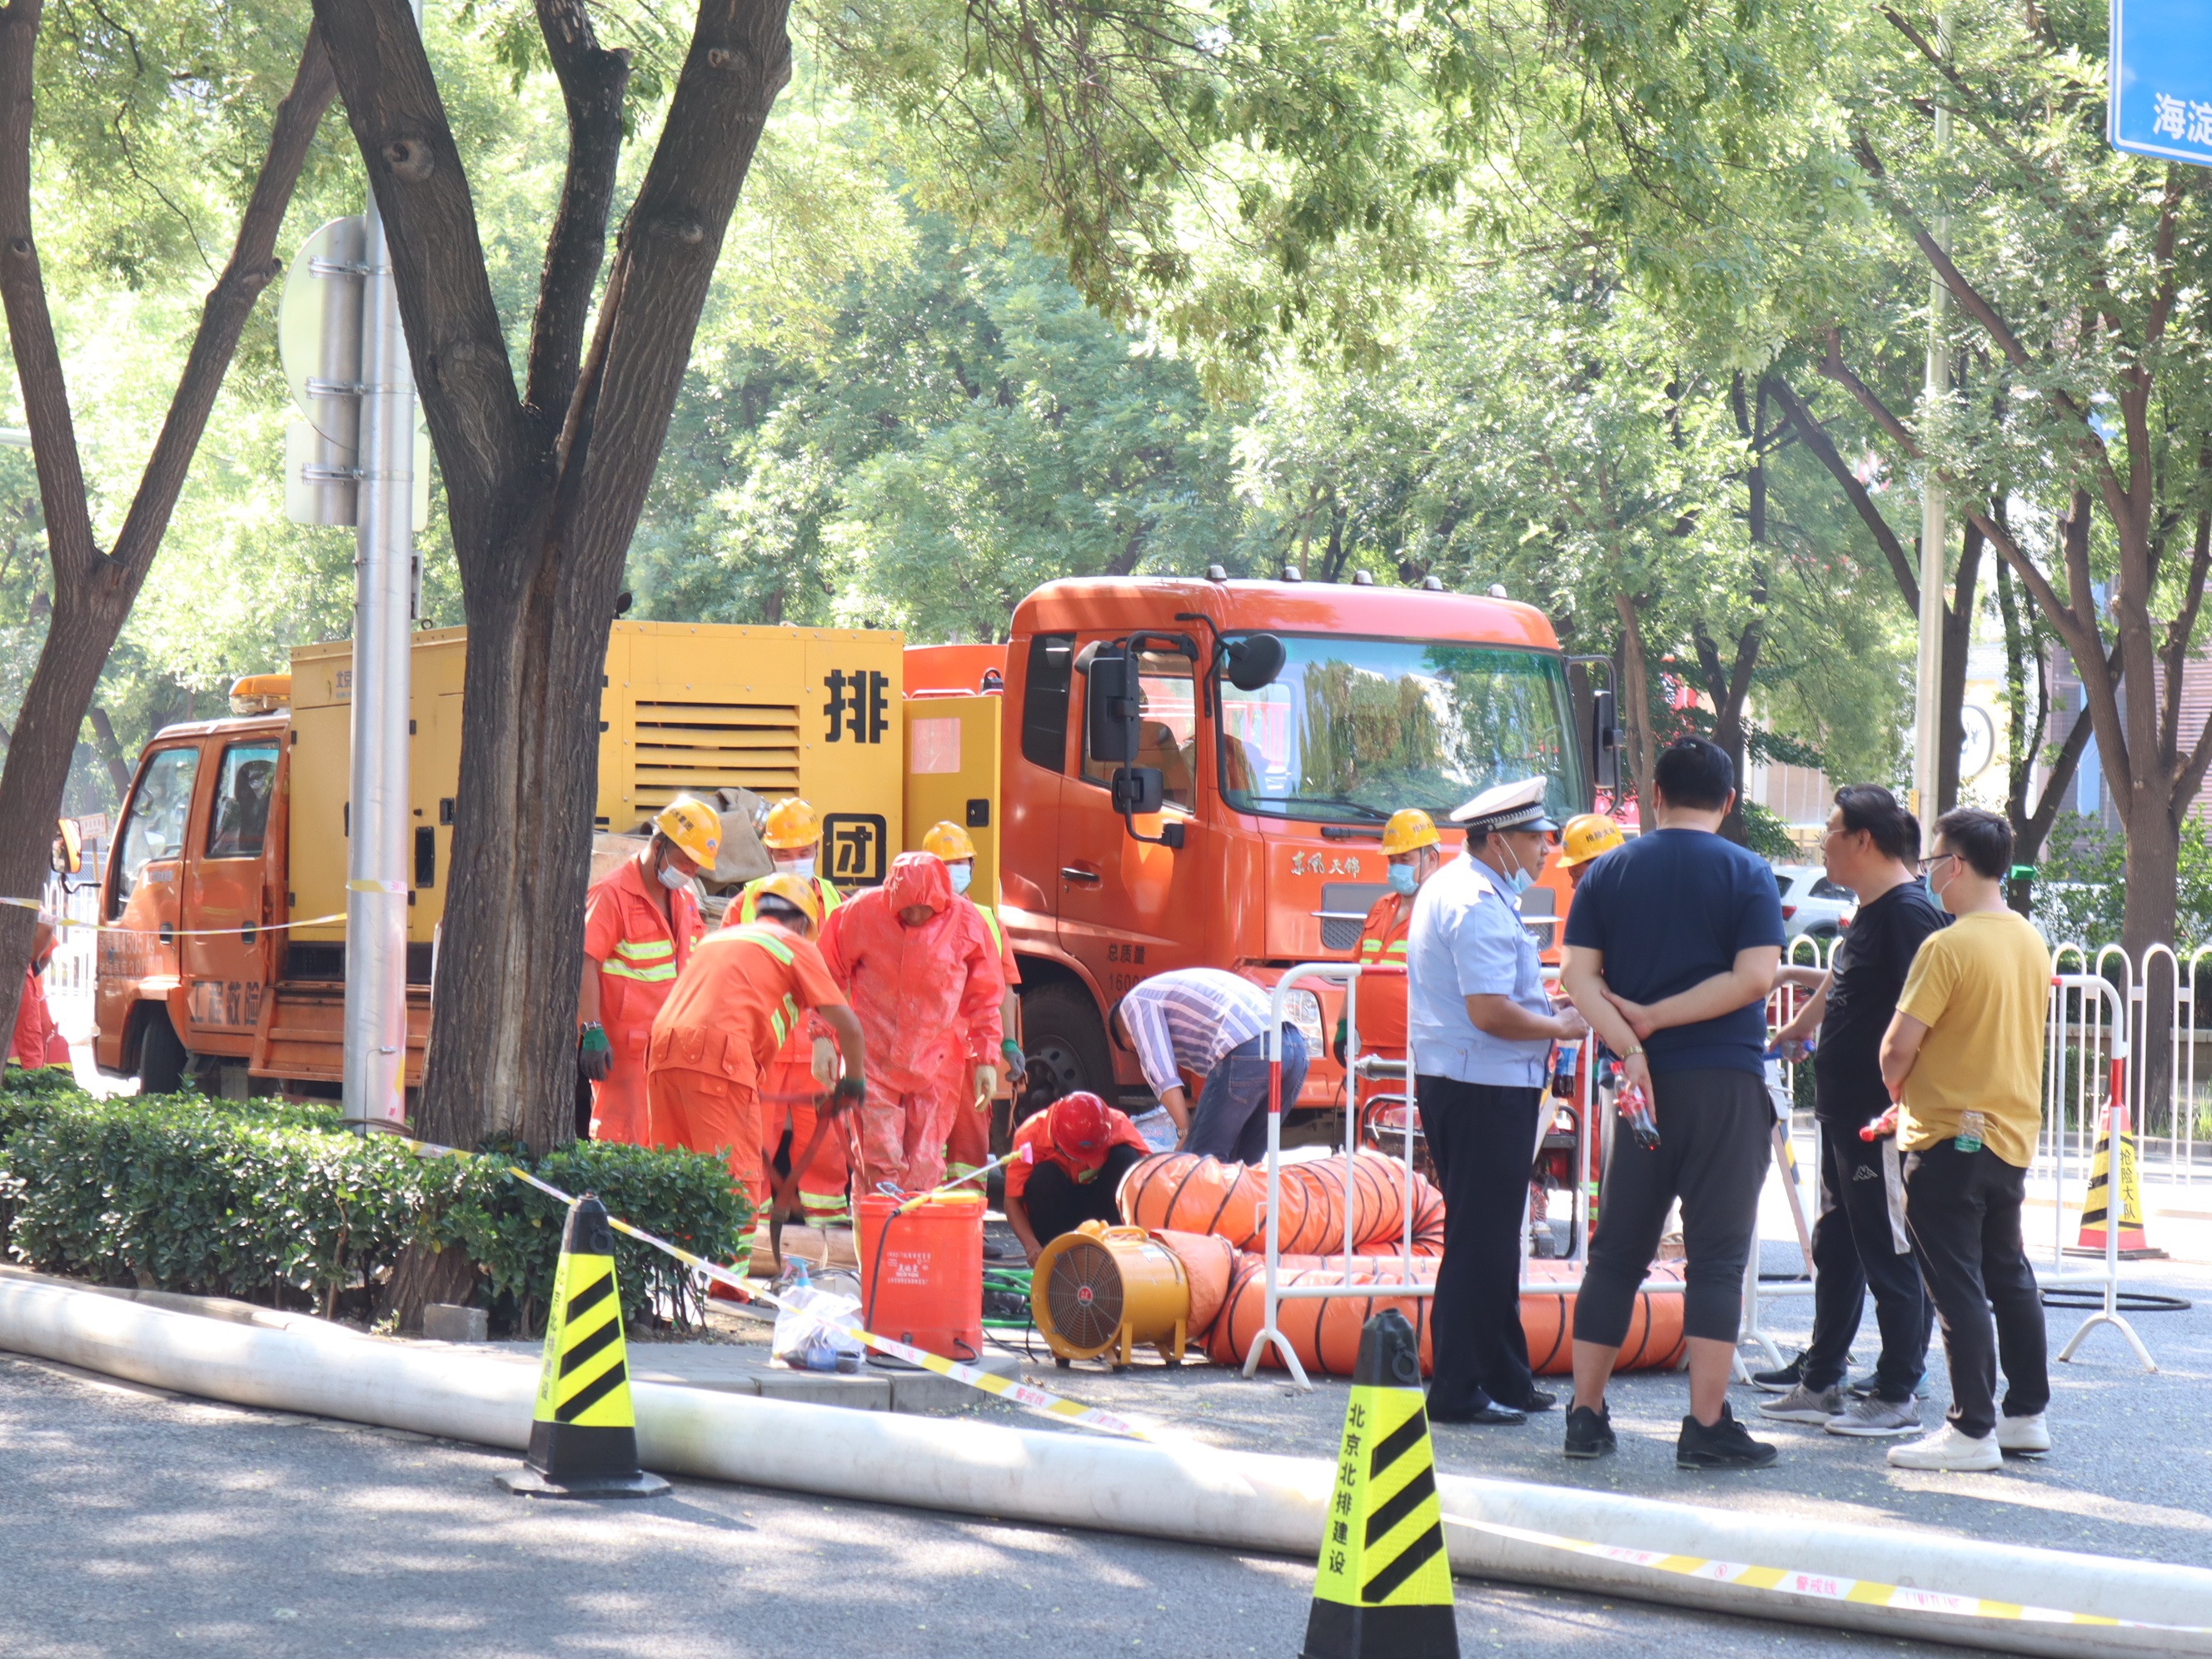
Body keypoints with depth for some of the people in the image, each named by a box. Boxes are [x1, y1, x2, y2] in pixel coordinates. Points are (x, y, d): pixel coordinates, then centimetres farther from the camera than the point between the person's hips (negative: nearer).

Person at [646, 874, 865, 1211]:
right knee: (737, 1175, -6)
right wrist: (854, 1082, 28)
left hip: (662, 1049, 6)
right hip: (721, 1055, -6)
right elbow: (847, 1025, 12)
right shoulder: (796, 945, 16)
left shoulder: (717, 937, 33)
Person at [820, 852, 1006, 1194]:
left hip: (937, 1063, 1)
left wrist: (987, 1059, 5)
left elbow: (984, 1000, 7)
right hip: (873, 1061, -1)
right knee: (879, 1163, -5)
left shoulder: (967, 925, -4)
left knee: (925, 1167, 2)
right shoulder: (861, 914, -7)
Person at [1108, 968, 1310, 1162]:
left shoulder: (1135, 1001, 14)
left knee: (1201, 1160, -1)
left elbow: (1161, 1072, 0)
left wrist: (1185, 1132, -1)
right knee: (1246, 1162, 18)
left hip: (1247, 1051, -9)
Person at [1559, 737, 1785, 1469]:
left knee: (1617, 1250, 10)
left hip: (1643, 1080, 3)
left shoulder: (1609, 871, 7)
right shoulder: (1748, 874, -2)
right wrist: (1655, 1017, -9)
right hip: (1726, 1082, -3)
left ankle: (1587, 1415, 11)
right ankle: (1707, 1427, -4)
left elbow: (1578, 974, -2)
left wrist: (1631, 1042, -12)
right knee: (1716, 1255, -1)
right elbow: (1755, 976, -12)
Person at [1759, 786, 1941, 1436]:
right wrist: (1796, 1032, 42)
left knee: (1889, 1255, -3)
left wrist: (1897, 1107, -26)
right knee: (1836, 1250, 15)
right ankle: (1820, 1381, 24)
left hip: (1881, 1118, -10)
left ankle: (1898, 1396, 3)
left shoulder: (1908, 912, -16)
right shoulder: (1868, 912, 14)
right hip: (1843, 1110, 10)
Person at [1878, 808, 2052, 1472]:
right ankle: (2027, 1413, 24)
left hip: (1951, 1139, -8)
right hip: (2014, 1134, 8)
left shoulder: (1949, 947, -18)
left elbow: (1899, 1047, -21)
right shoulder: (2031, 942, 7)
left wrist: (1899, 1091, 2)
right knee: (2008, 1275, 18)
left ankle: (1972, 1431, -4)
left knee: (1957, 1285, -4)